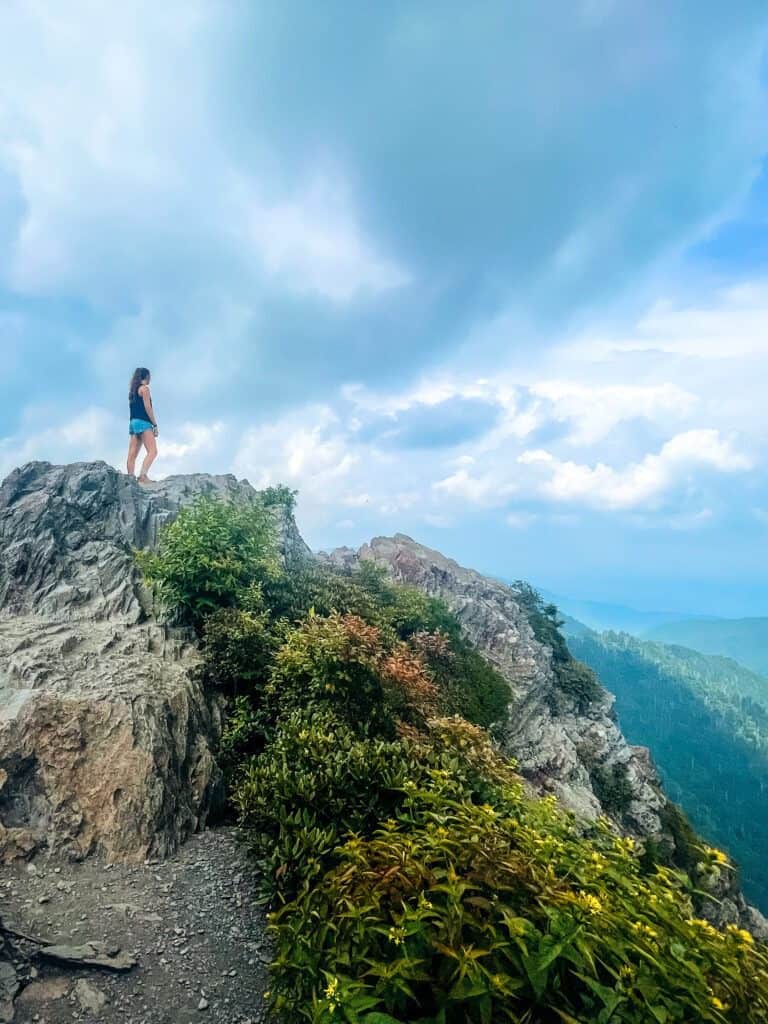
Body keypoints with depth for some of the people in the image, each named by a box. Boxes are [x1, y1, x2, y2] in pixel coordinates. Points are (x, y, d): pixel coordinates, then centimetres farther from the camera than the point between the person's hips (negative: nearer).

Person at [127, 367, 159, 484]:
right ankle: (143, 475, -31)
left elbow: (133, 409, 20)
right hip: (143, 422, -9)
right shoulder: (144, 388, -2)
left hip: (133, 422, 9)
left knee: (132, 454, 1)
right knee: (152, 451, -17)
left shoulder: (132, 390, 22)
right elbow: (148, 407, -10)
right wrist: (155, 425, -9)